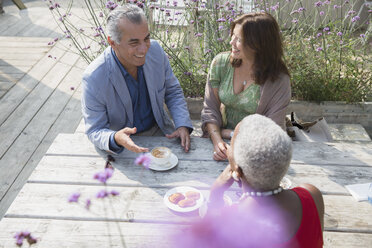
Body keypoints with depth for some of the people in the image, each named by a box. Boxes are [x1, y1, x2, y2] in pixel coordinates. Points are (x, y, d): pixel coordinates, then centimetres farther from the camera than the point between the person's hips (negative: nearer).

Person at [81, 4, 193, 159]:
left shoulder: (155, 50, -13)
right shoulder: (93, 78, -26)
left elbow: (173, 91, 2)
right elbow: (94, 131, -16)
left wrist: (183, 125, -14)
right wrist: (114, 139, -40)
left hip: (158, 130, 3)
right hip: (121, 146, -3)